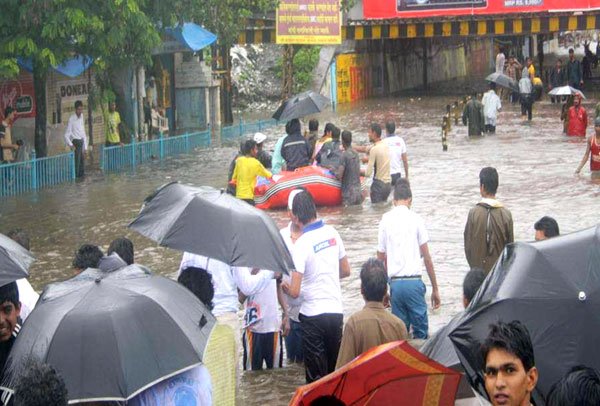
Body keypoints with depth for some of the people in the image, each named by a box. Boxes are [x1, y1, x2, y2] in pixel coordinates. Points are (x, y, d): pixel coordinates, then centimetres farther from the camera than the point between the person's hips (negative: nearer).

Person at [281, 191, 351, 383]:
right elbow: (346, 271, 13)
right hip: (336, 311, 5)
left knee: (316, 375, 3)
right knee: (335, 371, 16)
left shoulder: (301, 244, -16)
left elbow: (294, 291, -18)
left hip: (312, 314, -5)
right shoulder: (332, 233, 0)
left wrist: (285, 287, 3)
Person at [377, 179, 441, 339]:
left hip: (395, 282, 3)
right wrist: (435, 289, 6)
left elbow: (380, 258, 10)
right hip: (414, 281, -3)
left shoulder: (385, 220, 6)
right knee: (421, 332, 1)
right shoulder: (416, 219, -1)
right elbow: (427, 258, -1)